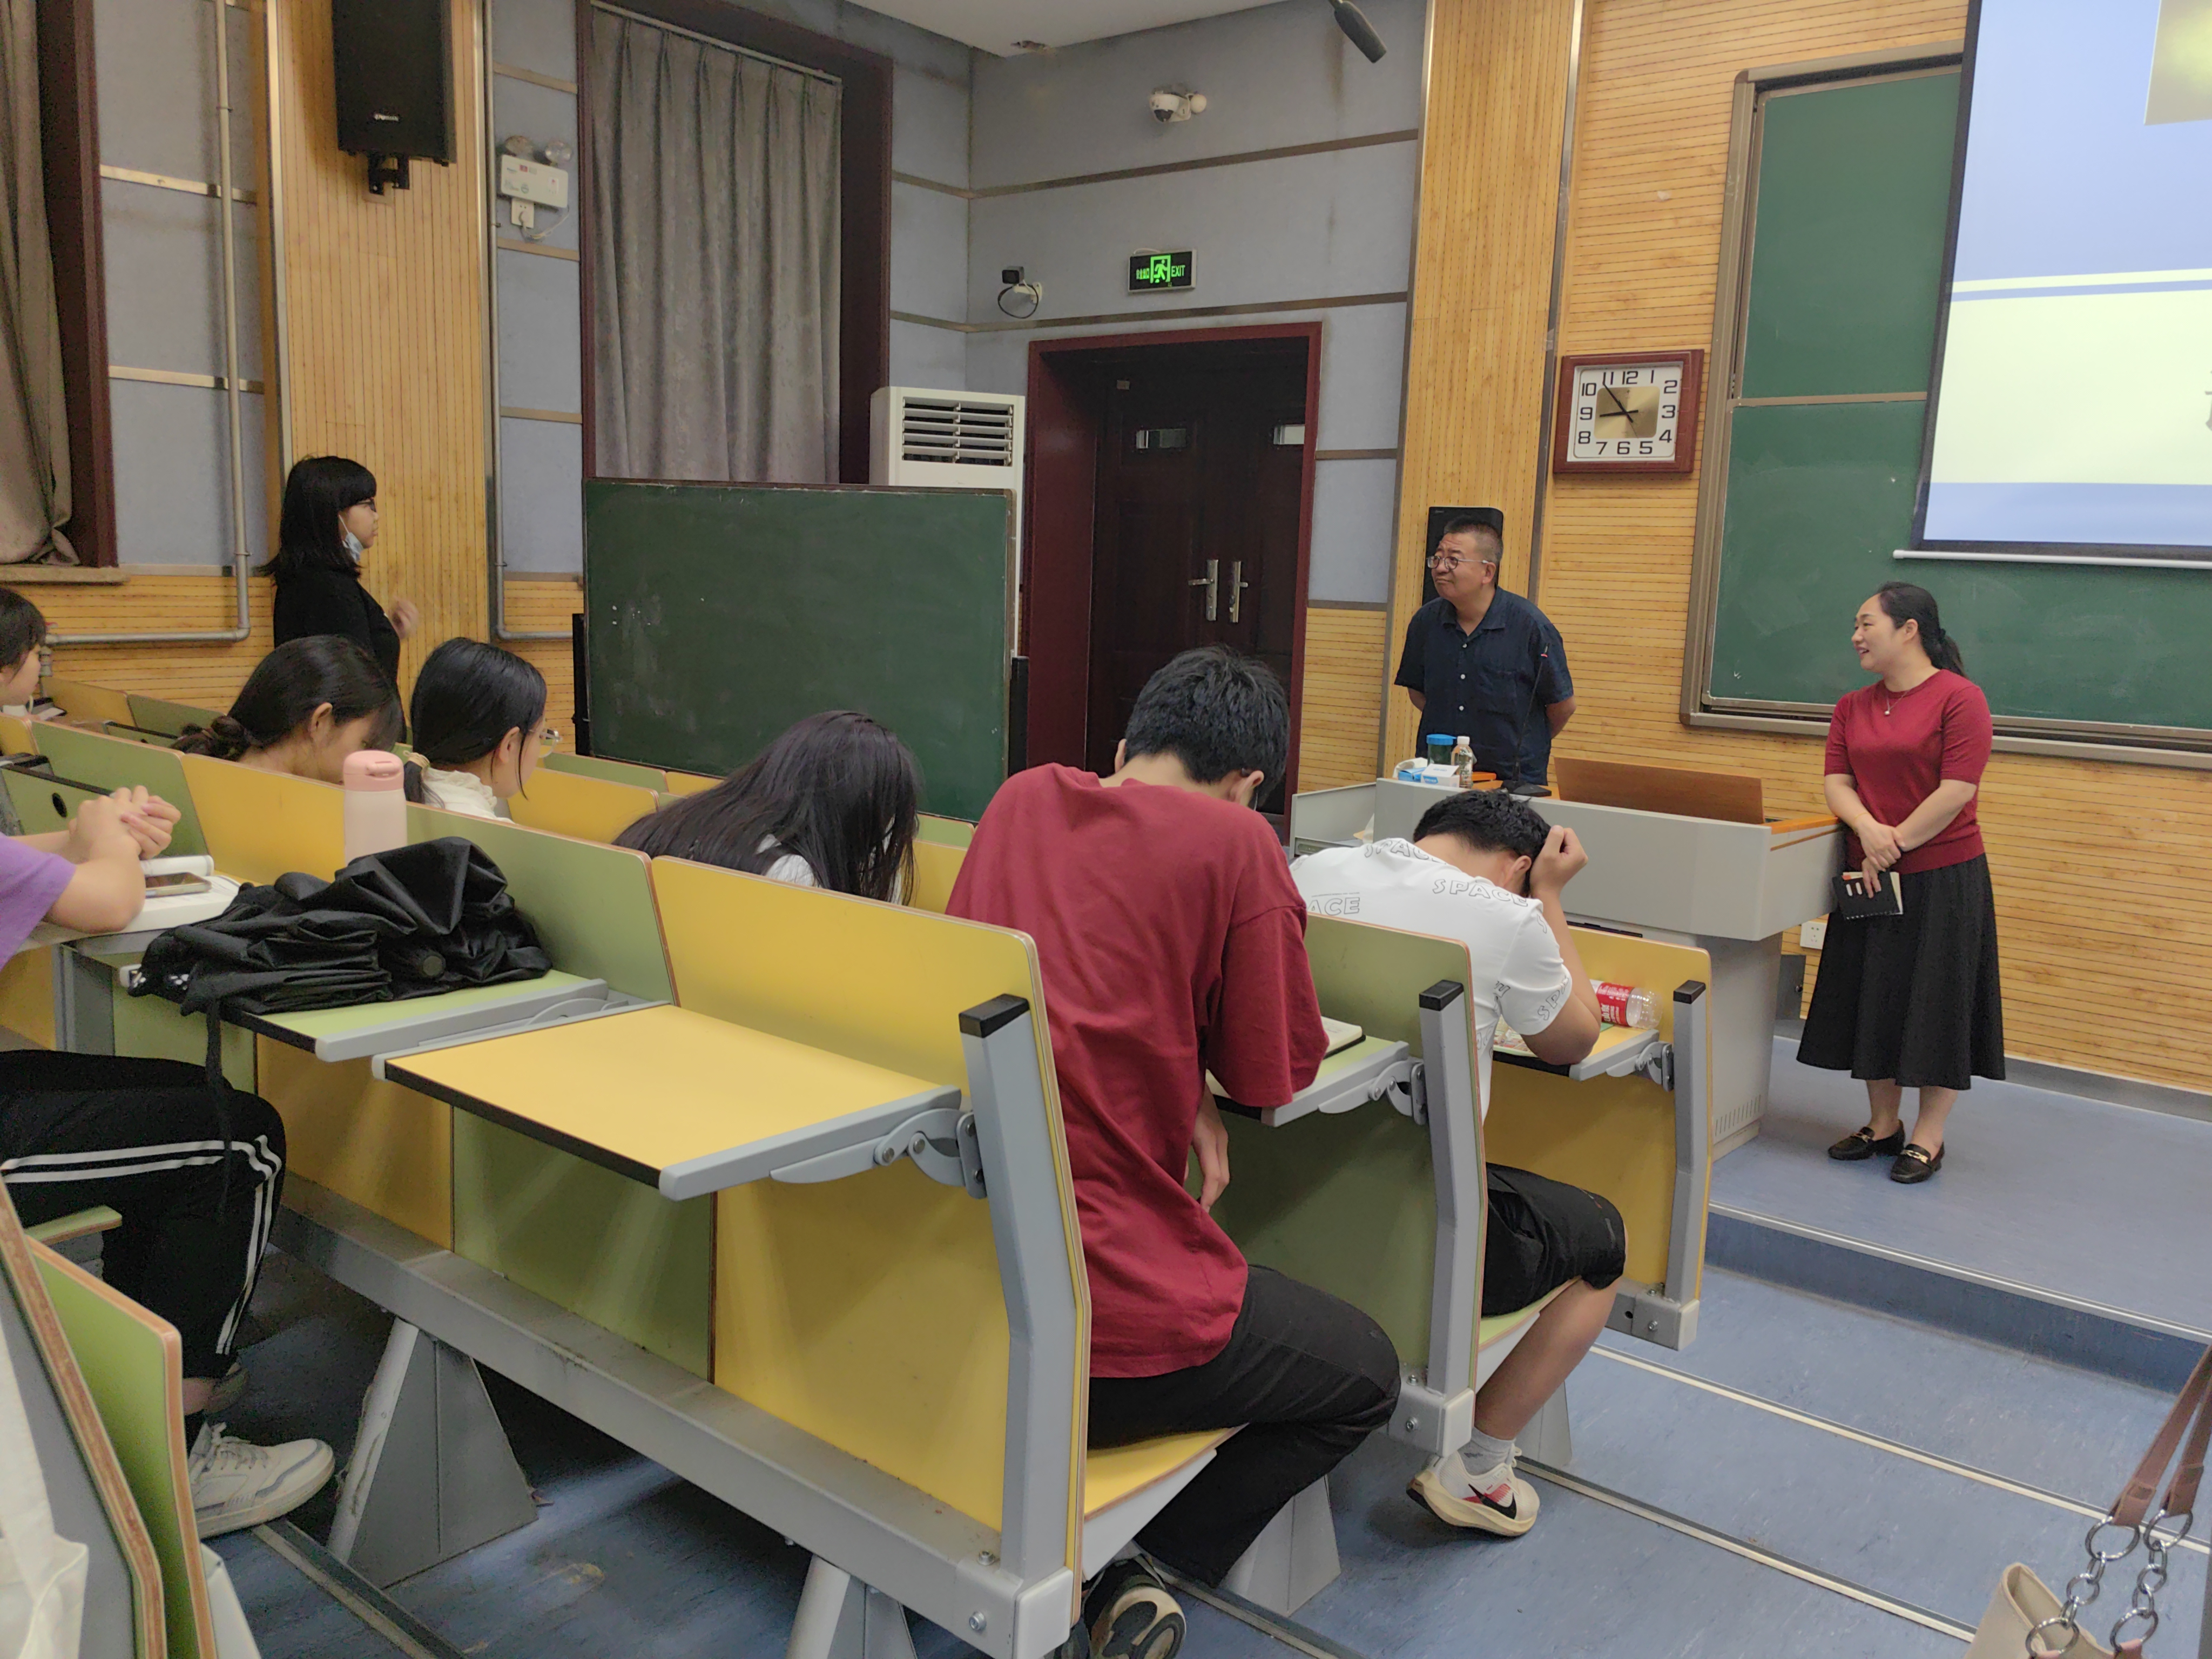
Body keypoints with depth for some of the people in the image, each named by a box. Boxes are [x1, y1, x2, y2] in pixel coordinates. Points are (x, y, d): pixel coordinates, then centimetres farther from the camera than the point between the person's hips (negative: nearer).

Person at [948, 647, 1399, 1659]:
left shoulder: (1024, 798, 8)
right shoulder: (1234, 840, -9)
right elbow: (1279, 1071, -2)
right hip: (1096, 1326, -6)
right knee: (1367, 1374, 19)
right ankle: (1133, 1577, 6)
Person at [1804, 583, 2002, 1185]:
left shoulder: (1959, 698, -10)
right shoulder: (1853, 707, 10)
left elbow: (1958, 789, -16)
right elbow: (1836, 780, 2)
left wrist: (1897, 843, -15)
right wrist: (1869, 830, -17)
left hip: (1941, 877, -6)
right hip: (1869, 878, 6)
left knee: (1937, 1003, 2)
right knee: (1872, 997, 12)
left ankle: (1928, 1137, 15)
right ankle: (1883, 1124, 27)